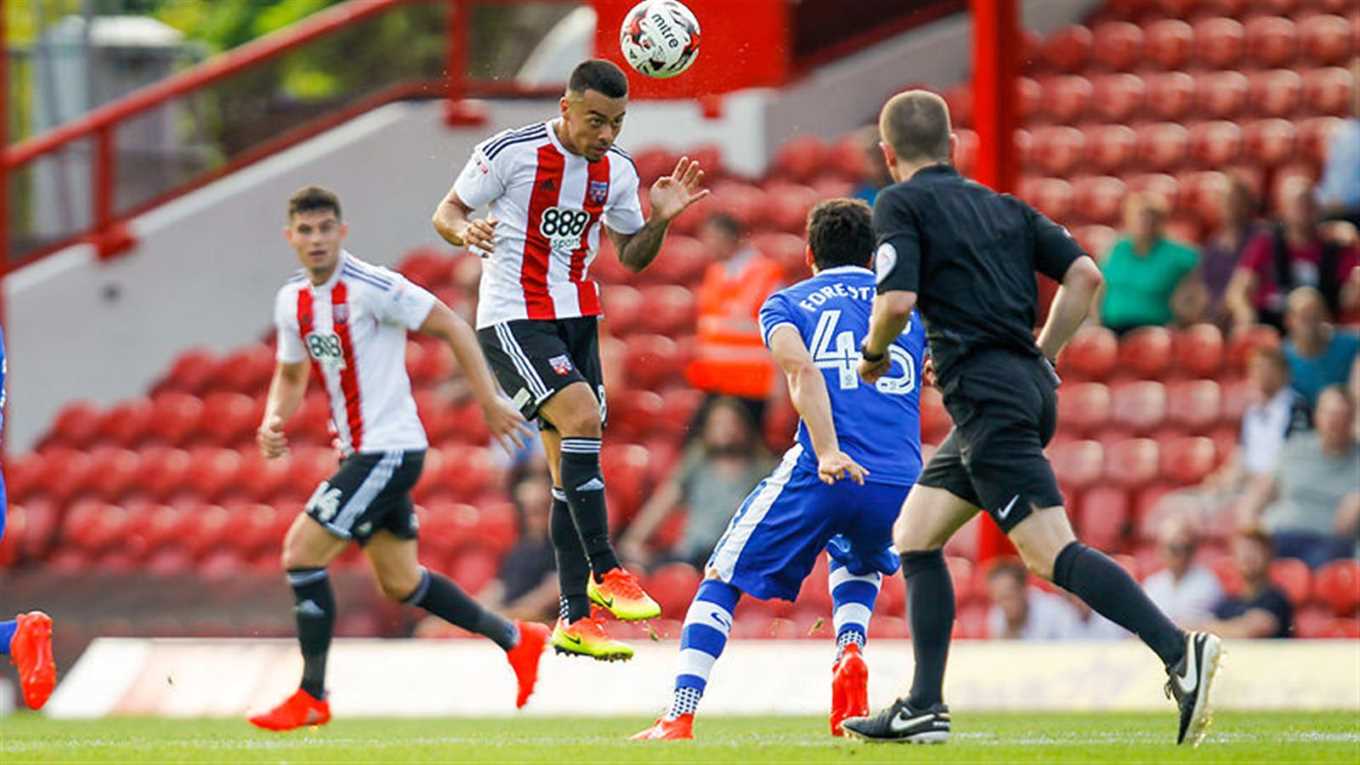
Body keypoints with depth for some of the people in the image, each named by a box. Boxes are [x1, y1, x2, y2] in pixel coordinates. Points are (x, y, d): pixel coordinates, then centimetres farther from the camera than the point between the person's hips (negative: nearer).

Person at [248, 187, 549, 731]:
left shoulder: (371, 287, -16)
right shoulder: (292, 301, 7)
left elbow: (452, 328, -12)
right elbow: (291, 374, 21)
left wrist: (490, 401, -13)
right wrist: (273, 421, 1)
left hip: (389, 450, -9)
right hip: (359, 454, 9)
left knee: (301, 552, -14)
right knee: (400, 584, 16)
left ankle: (311, 698, -5)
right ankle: (516, 640, 32)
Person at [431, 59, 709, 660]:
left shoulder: (616, 170, 4)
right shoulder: (511, 152, -13)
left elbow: (632, 256, 14)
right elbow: (446, 213, -3)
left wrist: (661, 220, -5)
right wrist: (467, 233, -26)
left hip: (577, 319, 7)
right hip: (512, 318, -7)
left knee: (571, 466, 6)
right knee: (581, 415, -26)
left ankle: (574, 620, 9)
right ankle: (604, 574, -21)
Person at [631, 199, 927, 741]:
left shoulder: (786, 303, 14)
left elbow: (803, 371, -6)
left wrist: (828, 453, -18)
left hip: (823, 473, -3)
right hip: (902, 481, 3)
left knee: (721, 581, 11)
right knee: (857, 562, 37)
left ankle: (680, 718, -5)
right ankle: (850, 652, 7)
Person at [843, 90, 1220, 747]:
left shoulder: (900, 204, 1)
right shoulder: (1002, 206, 21)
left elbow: (897, 300, -13)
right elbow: (1084, 276, 12)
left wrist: (873, 354, 7)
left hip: (985, 392, -8)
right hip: (1027, 386, 8)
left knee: (1052, 553, -17)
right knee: (914, 535, 17)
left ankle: (1180, 653, -33)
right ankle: (923, 709, 13)